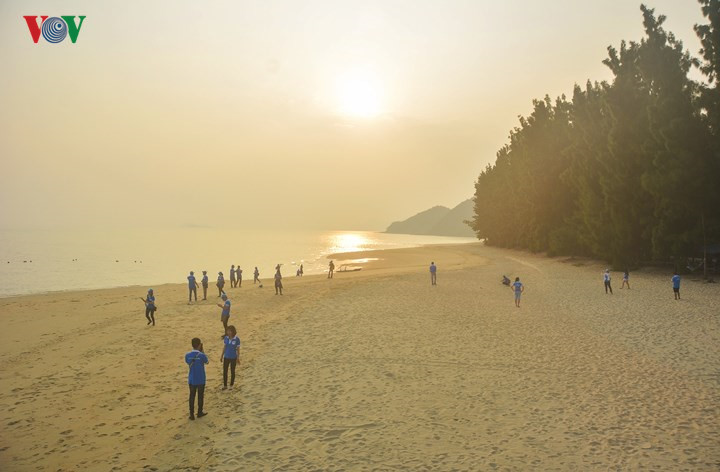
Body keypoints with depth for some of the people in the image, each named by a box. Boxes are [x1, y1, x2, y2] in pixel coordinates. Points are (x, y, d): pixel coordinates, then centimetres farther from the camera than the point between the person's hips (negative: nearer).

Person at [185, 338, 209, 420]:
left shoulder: (187, 355, -9)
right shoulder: (202, 355, -20)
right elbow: (207, 361, 1)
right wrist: (202, 351, -3)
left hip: (191, 380, 3)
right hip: (201, 380, -2)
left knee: (192, 396, 13)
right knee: (200, 396, 15)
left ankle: (192, 414, 18)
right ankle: (200, 412, 29)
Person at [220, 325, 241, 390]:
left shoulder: (237, 339, -15)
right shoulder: (226, 338, -5)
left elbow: (238, 349, -8)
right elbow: (224, 347, 5)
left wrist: (238, 358, -7)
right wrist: (221, 356, 7)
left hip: (233, 358, -3)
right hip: (226, 357, 3)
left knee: (232, 372, 11)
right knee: (224, 371, 8)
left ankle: (231, 385, 27)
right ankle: (225, 385, 23)